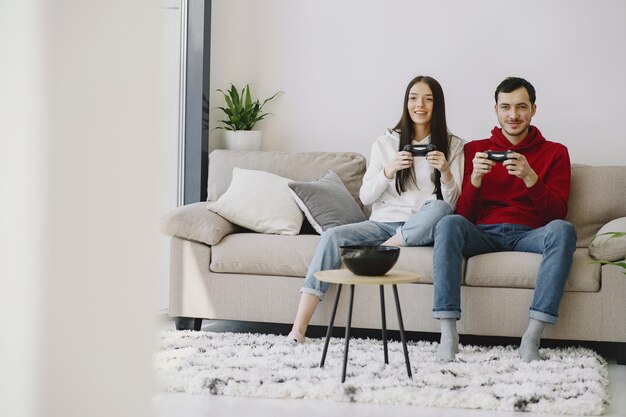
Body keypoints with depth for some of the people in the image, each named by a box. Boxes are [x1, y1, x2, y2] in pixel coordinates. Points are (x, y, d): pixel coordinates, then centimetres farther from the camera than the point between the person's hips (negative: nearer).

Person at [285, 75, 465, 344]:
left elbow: (452, 203, 0)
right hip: (384, 222, 1)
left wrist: (446, 172, -19)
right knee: (332, 236, -25)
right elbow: (365, 197, 4)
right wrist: (389, 171, -14)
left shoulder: (452, 145, 7)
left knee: (440, 209, -35)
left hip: (421, 229, -1)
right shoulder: (386, 143, 10)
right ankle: (298, 330, -32)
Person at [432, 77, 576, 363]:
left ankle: (532, 336, -35)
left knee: (563, 230, -33)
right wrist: (475, 178, -9)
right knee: (449, 224, -32)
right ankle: (448, 334, -37)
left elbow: (557, 213, 4)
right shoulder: (474, 149, 17)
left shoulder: (554, 153, 16)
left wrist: (530, 178, -13)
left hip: (528, 235, 0)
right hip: (483, 234, 0)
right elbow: (463, 214, 10)